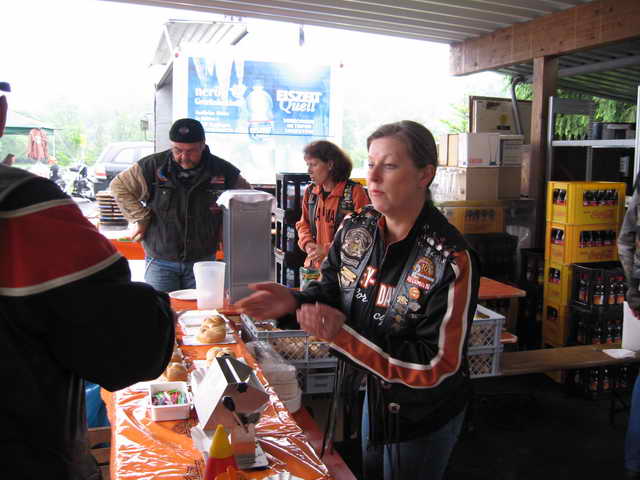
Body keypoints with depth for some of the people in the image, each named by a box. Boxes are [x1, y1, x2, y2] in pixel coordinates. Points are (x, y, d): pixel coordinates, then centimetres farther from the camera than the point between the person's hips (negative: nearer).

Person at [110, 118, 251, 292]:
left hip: (202, 260, 1)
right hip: (160, 263, -1)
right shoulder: (153, 166, -6)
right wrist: (140, 218, -6)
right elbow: (119, 186, 3)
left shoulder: (223, 171, -3)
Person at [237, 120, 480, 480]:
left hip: (424, 420, -6)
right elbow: (332, 291, 5)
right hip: (373, 397, 6)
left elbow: (436, 366, -29)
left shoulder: (451, 260, -30)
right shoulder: (356, 228, -9)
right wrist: (294, 302, -19)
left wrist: (343, 334, -34)